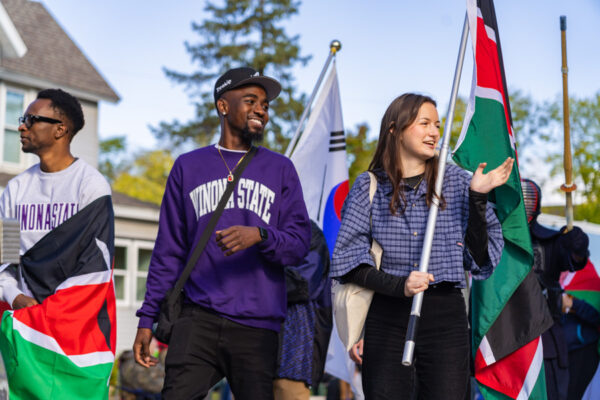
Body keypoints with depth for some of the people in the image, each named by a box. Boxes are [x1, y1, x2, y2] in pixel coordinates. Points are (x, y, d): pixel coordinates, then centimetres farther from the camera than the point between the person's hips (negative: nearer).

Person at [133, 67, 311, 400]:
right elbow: (168, 250, 13)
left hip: (258, 326, 0)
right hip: (199, 319, 0)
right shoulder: (188, 167, 13)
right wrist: (147, 318, 7)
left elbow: (300, 242, 4)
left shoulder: (280, 169, 13)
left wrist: (259, 235, -17)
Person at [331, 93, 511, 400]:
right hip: (387, 319, 0)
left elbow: (478, 257, 4)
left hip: (445, 319, 1)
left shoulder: (457, 182, 8)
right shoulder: (369, 187, 5)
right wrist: (399, 286, -15)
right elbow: (350, 263, 1)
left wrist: (477, 197, -6)